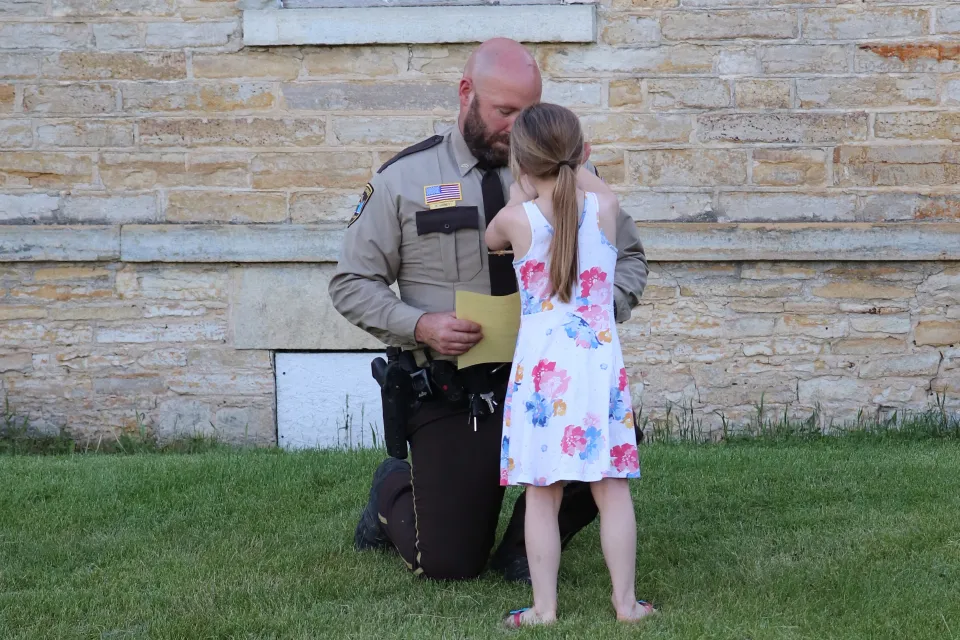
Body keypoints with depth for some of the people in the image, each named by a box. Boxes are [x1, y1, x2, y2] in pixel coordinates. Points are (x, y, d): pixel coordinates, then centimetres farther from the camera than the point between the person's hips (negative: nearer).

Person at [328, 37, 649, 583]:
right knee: (448, 565, -3)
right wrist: (419, 326, -14)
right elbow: (352, 284, 4)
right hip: (450, 393, -2)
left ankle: (525, 548, 0)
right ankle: (397, 491, 34)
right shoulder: (404, 180, 0)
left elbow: (628, 256, 13)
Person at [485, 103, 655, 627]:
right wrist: (567, 165, 39)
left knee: (542, 495, 3)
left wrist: (522, 185, 29)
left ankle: (544, 608, 4)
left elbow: (490, 241, 21)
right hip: (600, 362, 2)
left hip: (541, 365, -1)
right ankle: (625, 602, 10)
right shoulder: (605, 206, 0)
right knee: (611, 489, 6)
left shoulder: (515, 218, -4)